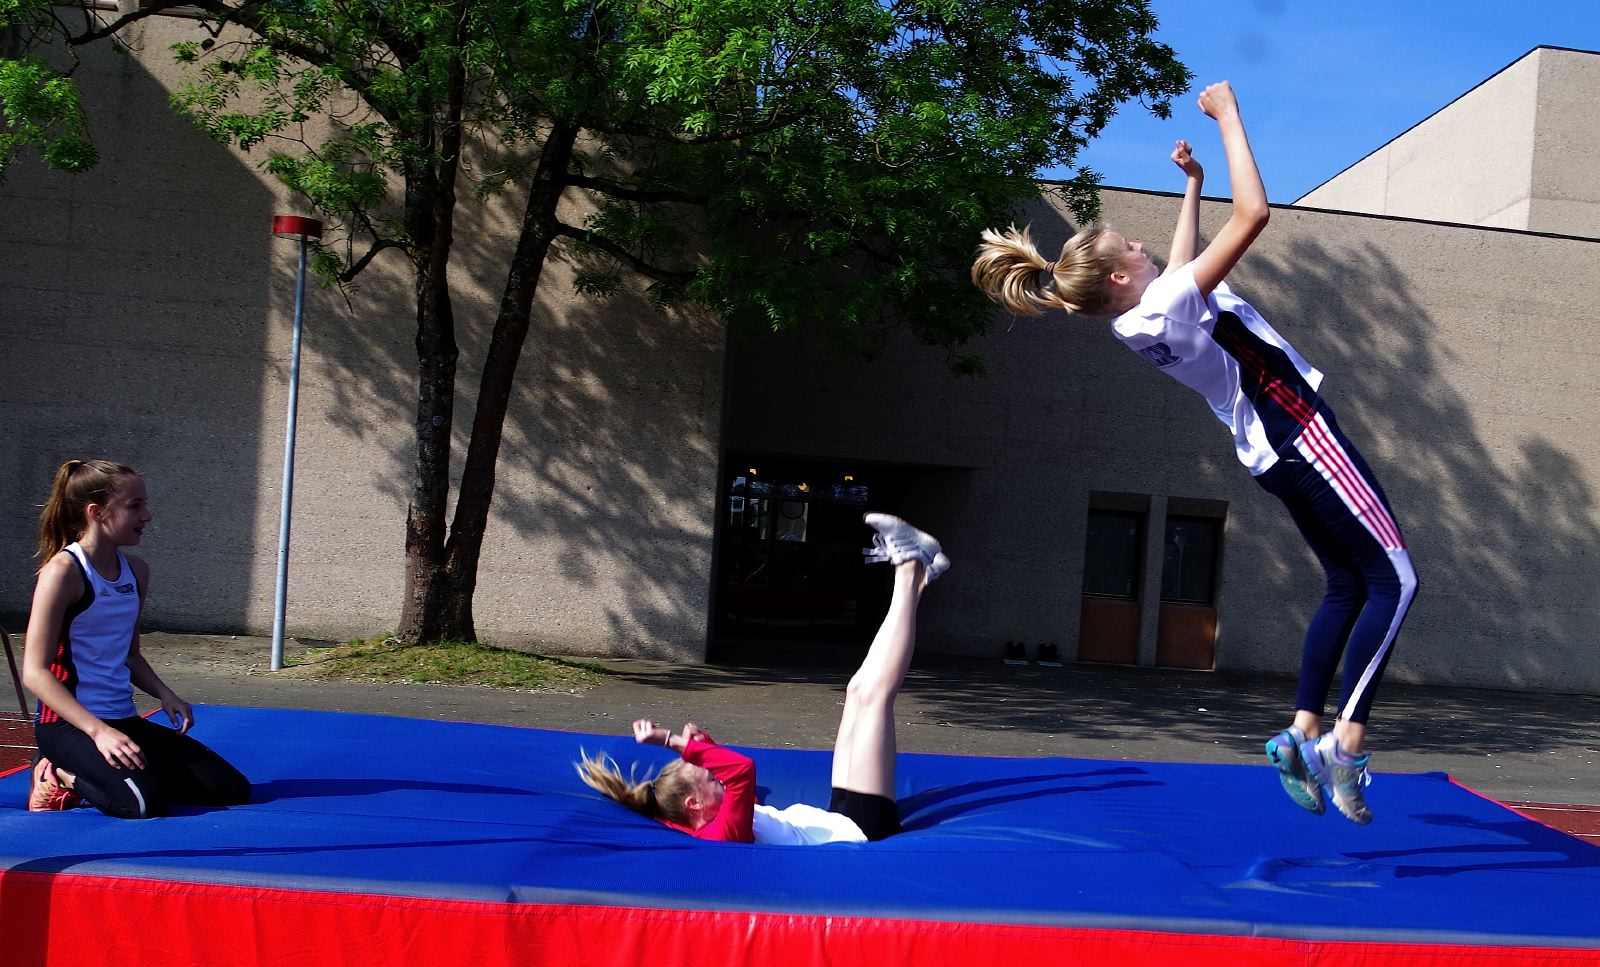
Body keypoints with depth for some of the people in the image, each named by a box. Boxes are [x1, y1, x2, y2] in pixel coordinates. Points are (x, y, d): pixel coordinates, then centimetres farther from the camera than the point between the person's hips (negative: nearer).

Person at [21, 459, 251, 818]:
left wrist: (164, 694, 2)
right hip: (68, 722, -8)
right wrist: (98, 731, -26)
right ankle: (62, 775, -1)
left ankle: (82, 775, 8)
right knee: (144, 803, -32)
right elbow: (35, 672, -17)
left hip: (123, 719, 8)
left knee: (232, 790, -2)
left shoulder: (136, 572, 10)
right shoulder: (63, 571, -13)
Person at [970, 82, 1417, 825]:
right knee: (1393, 578, -6)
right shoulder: (1167, 305, -23)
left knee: (1346, 585, 16)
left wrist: (1191, 184, 26)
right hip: (1305, 434, -9)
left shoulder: (1141, 320, 3)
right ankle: (1345, 745, -12)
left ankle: (1303, 733, 12)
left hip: (1275, 452, 9)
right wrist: (1227, 114, -15)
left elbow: (1181, 263, 26)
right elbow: (1252, 214, -25)